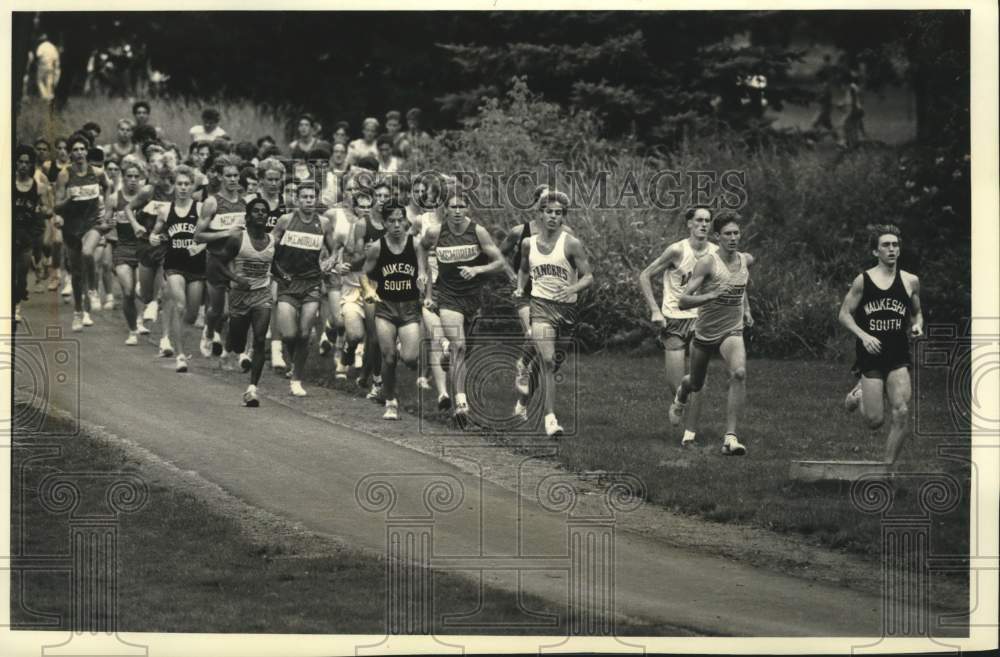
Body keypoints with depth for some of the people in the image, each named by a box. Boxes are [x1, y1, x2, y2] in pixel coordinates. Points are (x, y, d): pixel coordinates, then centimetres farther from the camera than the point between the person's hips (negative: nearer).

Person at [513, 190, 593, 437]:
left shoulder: (571, 244, -4)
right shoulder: (529, 243, 6)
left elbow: (588, 276, -4)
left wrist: (573, 289, -22)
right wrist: (520, 288, 8)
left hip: (566, 308, 0)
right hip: (540, 305, 0)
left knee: (547, 361, 11)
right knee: (547, 361, -16)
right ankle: (550, 418, -20)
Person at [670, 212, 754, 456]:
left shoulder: (747, 260, -2)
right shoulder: (707, 263, -18)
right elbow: (682, 302, -25)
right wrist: (712, 295, -37)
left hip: (732, 331, 2)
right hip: (705, 332, -2)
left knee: (739, 374, -27)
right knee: (696, 383, 19)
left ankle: (730, 437, -27)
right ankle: (682, 392, 60)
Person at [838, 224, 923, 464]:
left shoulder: (911, 281, 5)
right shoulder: (863, 280, -3)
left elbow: (917, 313, 19)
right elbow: (844, 314, 1)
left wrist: (917, 326, -4)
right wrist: (863, 335, -14)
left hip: (898, 356, 2)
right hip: (870, 355, -2)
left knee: (901, 413, -13)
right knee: (875, 420, -4)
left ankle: (888, 465, 2)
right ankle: (859, 395, 31)